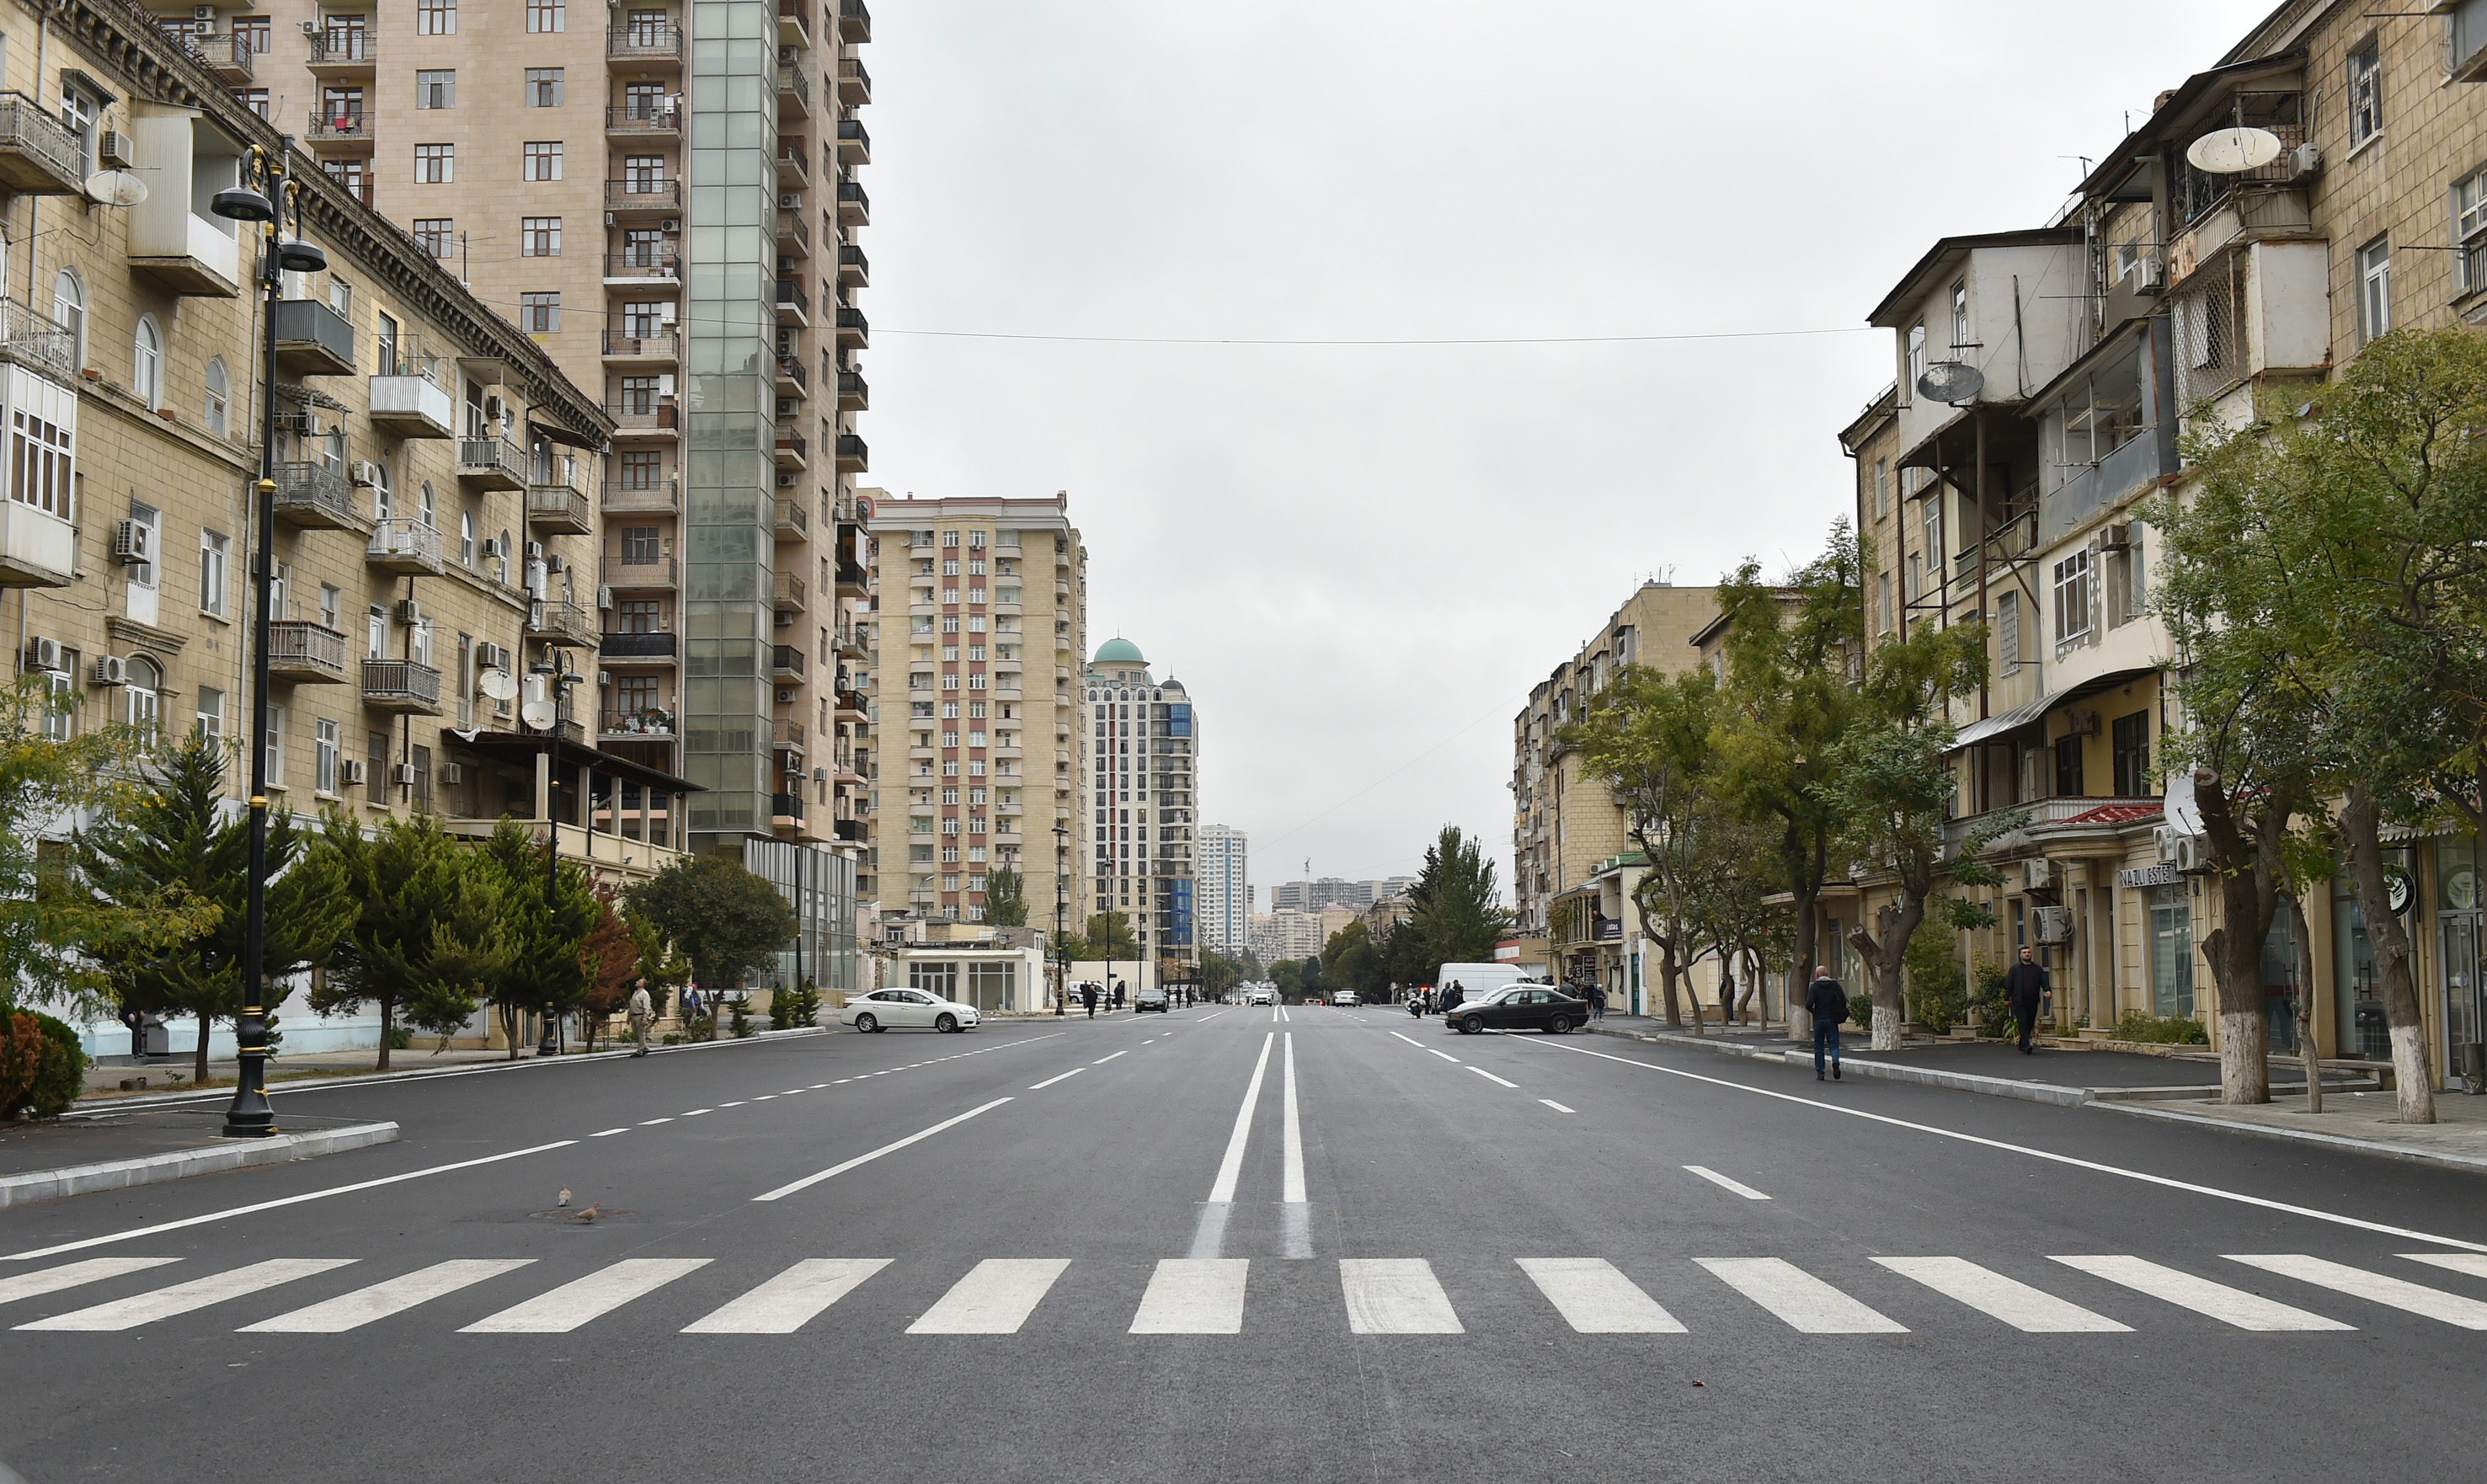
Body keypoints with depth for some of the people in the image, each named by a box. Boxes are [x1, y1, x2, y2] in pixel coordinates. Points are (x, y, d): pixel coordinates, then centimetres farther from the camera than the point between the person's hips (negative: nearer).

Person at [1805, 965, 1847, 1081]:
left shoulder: (1814, 987, -5)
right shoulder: (1835, 984, 2)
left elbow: (1809, 1004, -15)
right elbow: (1844, 1000, -5)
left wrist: (1813, 1012, 6)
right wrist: (1839, 1012, 10)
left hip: (1819, 1019, -1)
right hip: (1832, 1019, 1)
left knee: (1818, 1046, 9)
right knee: (1833, 1044, 4)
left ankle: (1820, 1073, 9)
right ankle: (1835, 1061, -27)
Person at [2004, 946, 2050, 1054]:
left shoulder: (2038, 969, 14)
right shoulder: (2014, 969, 7)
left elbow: (2044, 981, 8)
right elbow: (2009, 984, 6)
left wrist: (2047, 990, -13)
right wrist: (2007, 998, 2)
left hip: (2033, 1002, 3)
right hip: (2019, 1002, -3)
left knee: (2030, 1025, 8)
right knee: (2023, 1023, -14)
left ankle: (2021, 1045, 22)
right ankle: (2025, 1046, -19)